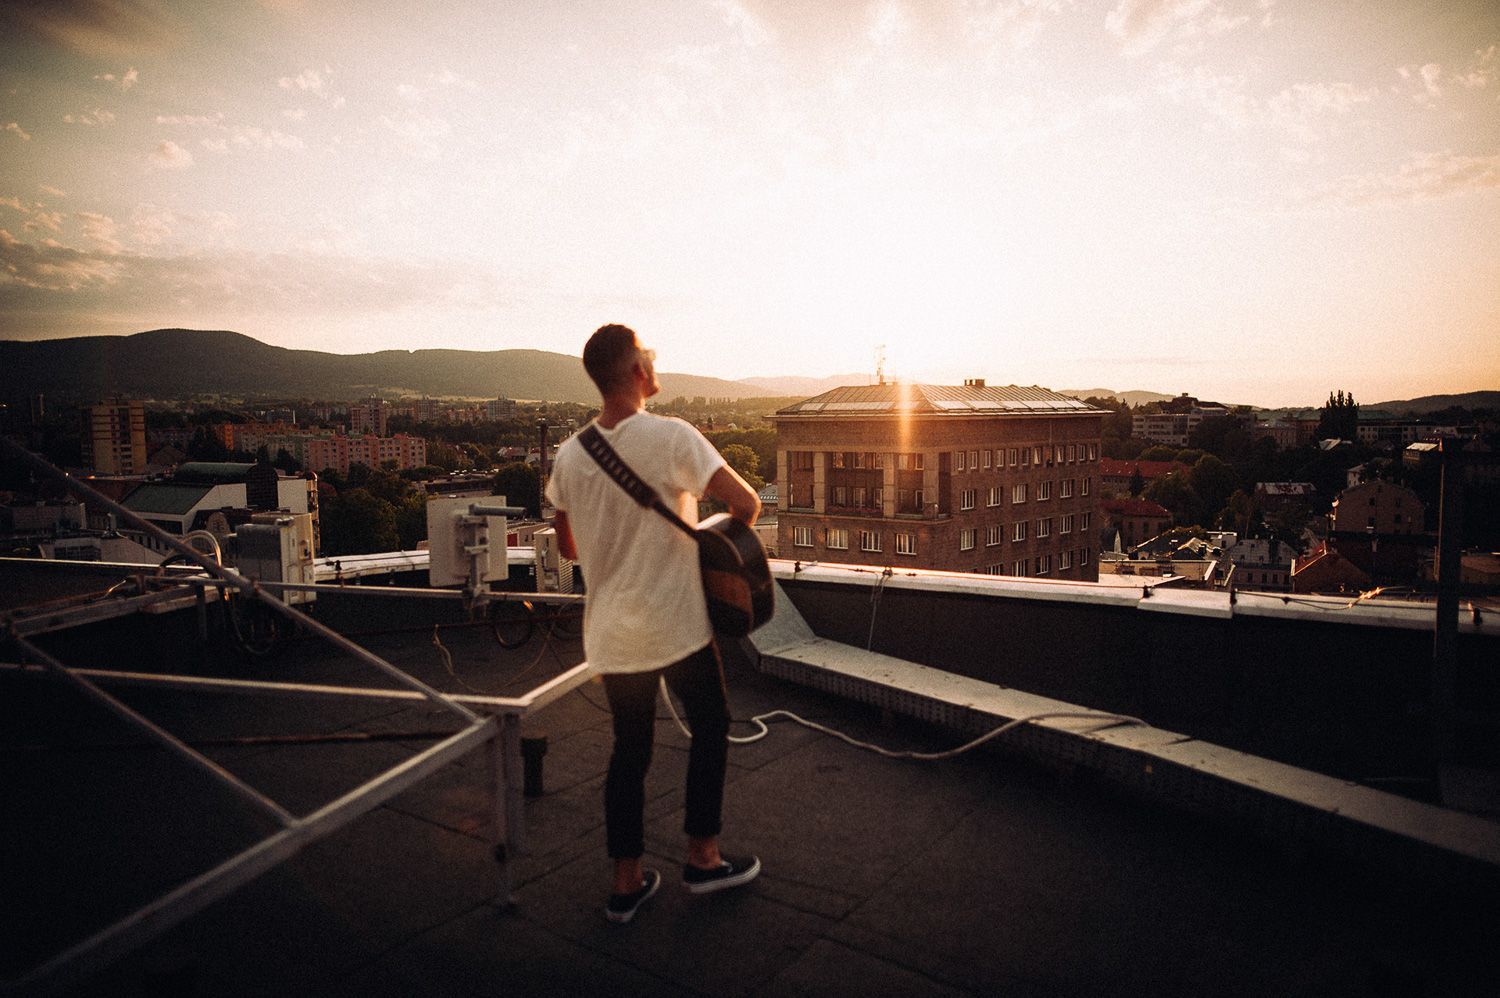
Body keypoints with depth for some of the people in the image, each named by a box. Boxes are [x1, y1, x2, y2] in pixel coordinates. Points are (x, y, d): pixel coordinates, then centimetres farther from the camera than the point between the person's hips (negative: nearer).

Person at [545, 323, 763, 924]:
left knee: (629, 747, 16)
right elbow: (747, 503, -19)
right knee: (710, 726, 17)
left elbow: (568, 547, 12)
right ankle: (702, 857, 25)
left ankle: (627, 882, 24)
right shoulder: (670, 437, -17)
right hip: (676, 624, -5)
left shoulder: (569, 455, 1)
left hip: (611, 632, 5)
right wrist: (728, 528, 3)